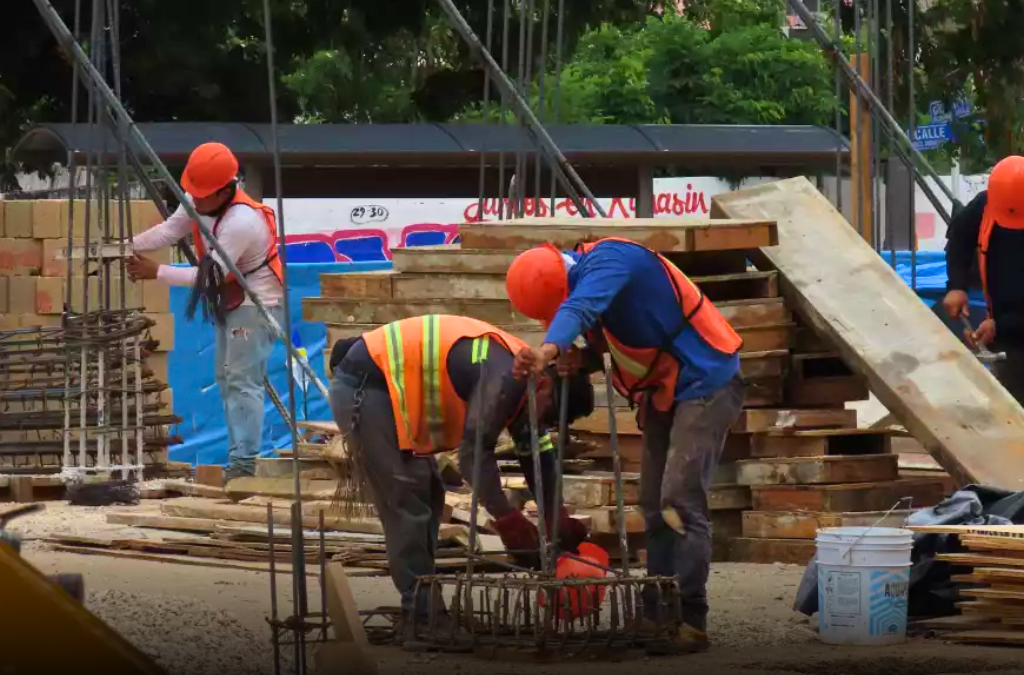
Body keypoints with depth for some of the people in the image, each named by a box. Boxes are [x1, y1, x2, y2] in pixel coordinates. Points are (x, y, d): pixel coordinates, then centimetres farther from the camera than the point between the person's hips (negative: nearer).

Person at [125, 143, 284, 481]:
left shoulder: (241, 222, -31)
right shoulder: (199, 201, -4)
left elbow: (210, 275, -29)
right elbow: (169, 230, -2)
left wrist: (156, 272, -27)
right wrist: (127, 246, -17)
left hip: (257, 304, -10)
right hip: (230, 302, 10)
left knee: (242, 381, -16)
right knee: (226, 379, 12)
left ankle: (244, 464, -18)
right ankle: (239, 456, 16)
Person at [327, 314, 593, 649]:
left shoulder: (522, 382, 7)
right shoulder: (505, 376, -24)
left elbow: (539, 460, 12)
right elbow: (474, 453, -28)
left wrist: (561, 525, 4)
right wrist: (509, 522, -25)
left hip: (383, 389, 11)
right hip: (363, 389, -11)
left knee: (427, 497, 12)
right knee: (406, 502, -11)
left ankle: (422, 609, 15)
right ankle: (421, 617, -9)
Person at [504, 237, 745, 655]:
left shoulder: (610, 260, -25)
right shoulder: (585, 278, 2)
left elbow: (579, 308, -44)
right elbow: (611, 340, 11)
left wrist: (548, 351, -61)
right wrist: (582, 358, -12)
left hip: (704, 383, -10)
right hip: (662, 393, 10)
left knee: (681, 501, -16)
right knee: (655, 506, 9)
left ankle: (691, 622, -16)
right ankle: (657, 615, 14)